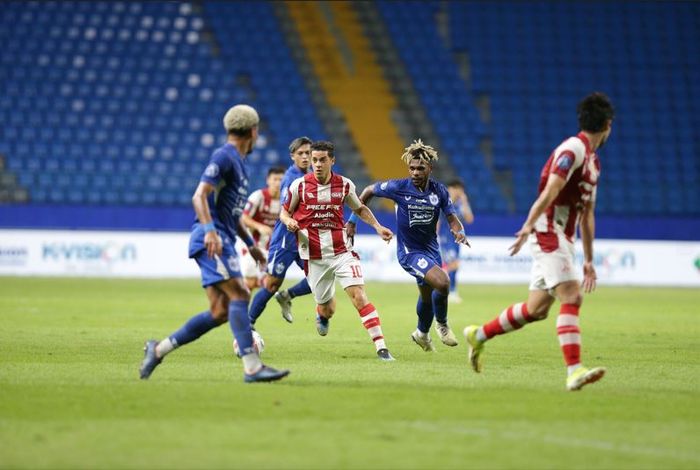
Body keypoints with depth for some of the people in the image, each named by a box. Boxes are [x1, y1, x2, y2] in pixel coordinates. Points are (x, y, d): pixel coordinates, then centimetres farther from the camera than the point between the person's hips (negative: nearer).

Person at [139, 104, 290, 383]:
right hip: (212, 239, -10)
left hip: (222, 242, 10)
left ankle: (158, 349, 10)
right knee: (239, 295, -18)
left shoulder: (237, 161, 23)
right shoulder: (224, 157, -7)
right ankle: (252, 367, -24)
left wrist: (250, 244, 31)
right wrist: (210, 230, -31)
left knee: (220, 312, 3)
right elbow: (199, 196, -18)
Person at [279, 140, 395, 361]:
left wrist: (377, 226, 5)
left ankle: (381, 347, -18)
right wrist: (289, 221, -14)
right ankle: (322, 315, 48)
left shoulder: (344, 185, 0)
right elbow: (284, 211, 9)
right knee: (327, 309, 7)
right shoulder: (299, 185, -4)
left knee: (359, 296, -17)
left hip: (341, 251, 0)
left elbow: (360, 208, 19)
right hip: (313, 256, 0)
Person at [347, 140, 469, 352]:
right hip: (409, 251, -5)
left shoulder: (439, 190, -6)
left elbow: (452, 219, -4)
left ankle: (422, 333, 49)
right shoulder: (399, 187, -16)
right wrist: (353, 220, -1)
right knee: (442, 282, -25)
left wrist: (459, 232, -27)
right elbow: (369, 191, -2)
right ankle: (442, 324, 2)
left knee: (428, 294, 21)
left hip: (430, 248, 5)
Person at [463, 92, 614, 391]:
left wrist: (588, 260, 23)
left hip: (562, 239, 10)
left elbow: (587, 214, 24)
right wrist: (529, 225, -34)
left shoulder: (593, 161, 19)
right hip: (548, 234, -10)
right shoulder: (573, 149, -11)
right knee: (571, 298, -20)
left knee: (536, 309, 10)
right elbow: (551, 190, -24)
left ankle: (479, 335, 27)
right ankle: (574, 371, -27)